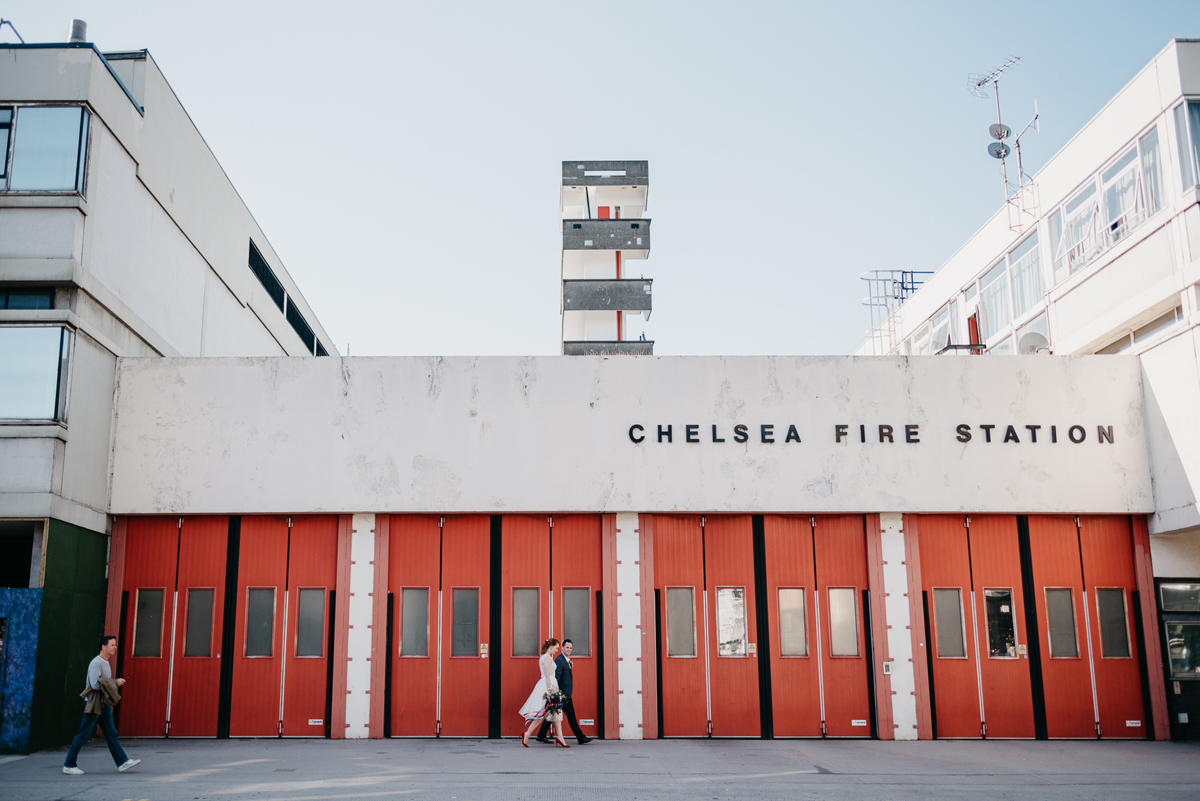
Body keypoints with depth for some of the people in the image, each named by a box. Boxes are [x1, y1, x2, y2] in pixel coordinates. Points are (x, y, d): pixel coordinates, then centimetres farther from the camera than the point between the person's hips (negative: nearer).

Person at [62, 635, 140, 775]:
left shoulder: (105, 663, 15)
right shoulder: (96, 663, -15)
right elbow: (95, 684, -24)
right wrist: (115, 682, -17)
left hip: (104, 705, 9)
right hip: (94, 705, -9)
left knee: (111, 734, 5)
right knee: (83, 736, -1)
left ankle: (122, 762, 3)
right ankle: (68, 765, 9)